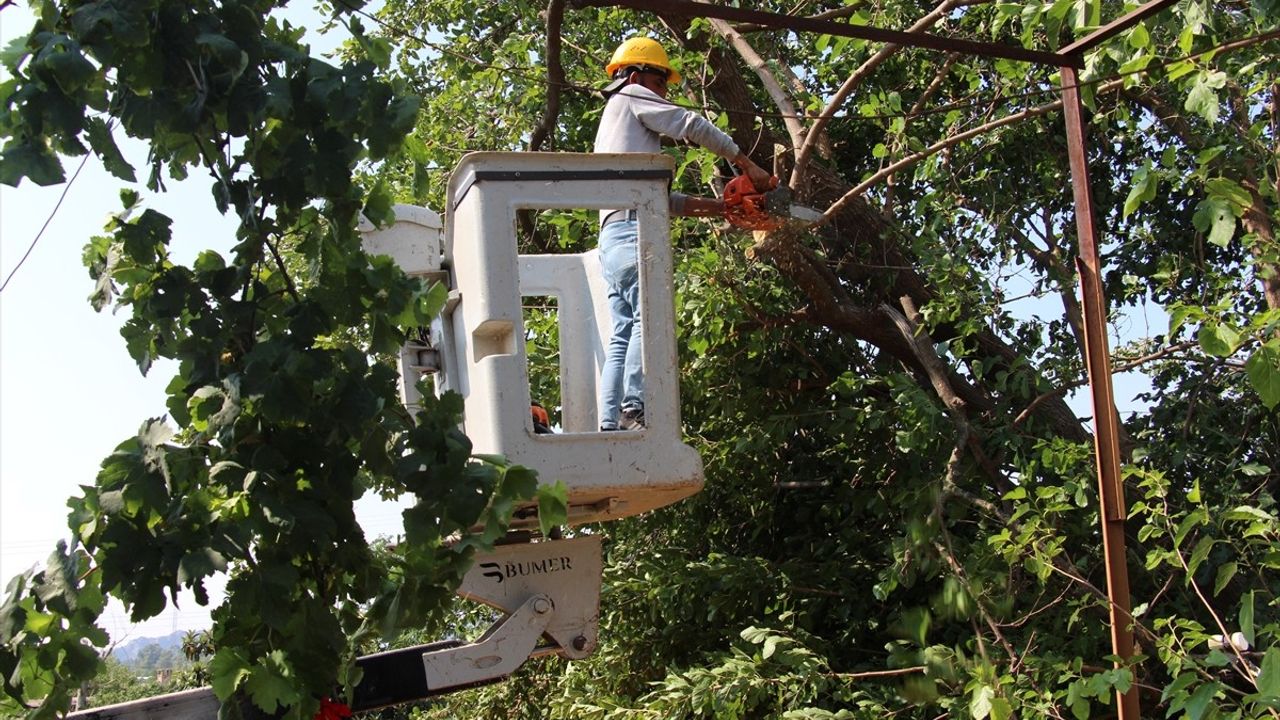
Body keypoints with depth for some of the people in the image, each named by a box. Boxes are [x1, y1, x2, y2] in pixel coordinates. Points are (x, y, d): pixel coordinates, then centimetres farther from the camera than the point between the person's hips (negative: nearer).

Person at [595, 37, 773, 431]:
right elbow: (693, 125, 3)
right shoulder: (631, 97, 13)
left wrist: (715, 206, 23)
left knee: (623, 337, 2)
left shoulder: (608, 127, 36)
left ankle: (611, 425, -6)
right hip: (635, 227, -9)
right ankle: (635, 410, -32)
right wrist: (747, 163, 11)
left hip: (612, 236, 9)